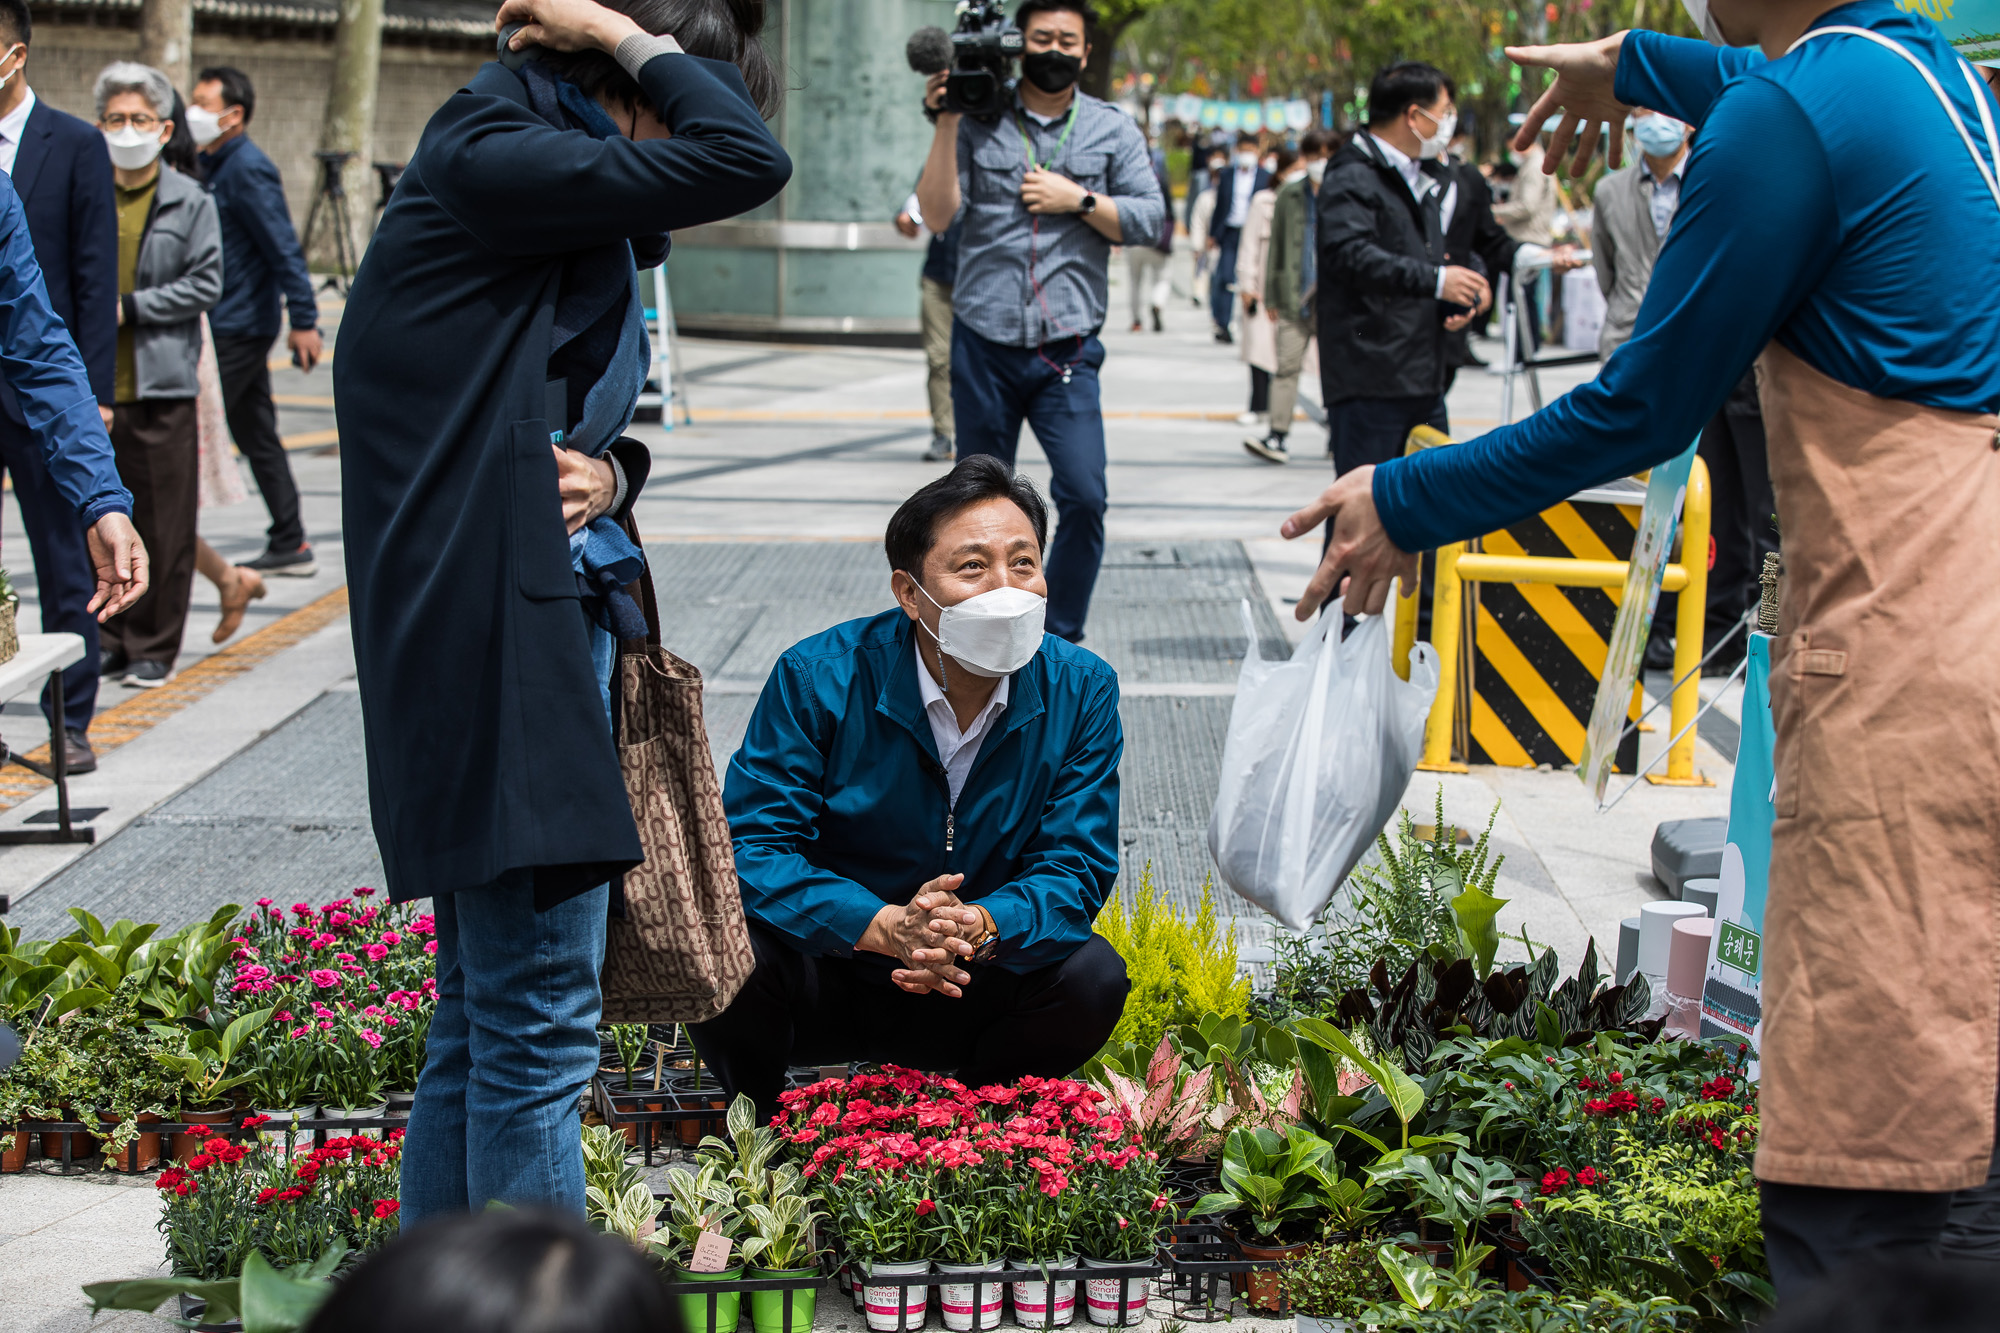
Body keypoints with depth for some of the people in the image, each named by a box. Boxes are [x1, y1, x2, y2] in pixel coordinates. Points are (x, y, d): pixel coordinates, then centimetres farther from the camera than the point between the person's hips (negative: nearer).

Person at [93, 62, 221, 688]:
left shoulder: (191, 202, 1)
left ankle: (154, 648, 10)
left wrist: (130, 308, -11)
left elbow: (205, 284, -3)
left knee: (163, 524, 1)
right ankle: (111, 639, 18)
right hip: (91, 385, 2)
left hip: (161, 384, -2)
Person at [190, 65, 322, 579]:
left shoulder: (248, 171, -14)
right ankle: (290, 546, 15)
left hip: (238, 329, -10)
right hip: (230, 325, 10)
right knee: (257, 436, 11)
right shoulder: (212, 166, 15)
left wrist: (304, 320, -20)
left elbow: (285, 249, -18)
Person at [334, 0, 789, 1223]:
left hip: (552, 627, 10)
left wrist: (607, 473, -1)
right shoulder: (488, 159, -12)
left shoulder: (576, 215, 18)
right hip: (491, 635, -10)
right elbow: (747, 159, -20)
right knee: (539, 1029, -8)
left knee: (485, 1020, 14)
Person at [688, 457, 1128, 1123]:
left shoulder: (1081, 689, -8)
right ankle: (763, 1131, 1)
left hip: (960, 994, 2)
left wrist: (980, 926, -34)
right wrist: (887, 925, -37)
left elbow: (1077, 868, -11)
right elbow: (751, 849, -20)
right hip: (824, 977, -2)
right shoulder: (818, 676, -16)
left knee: (1093, 978, -24)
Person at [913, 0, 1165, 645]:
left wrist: (1078, 201, -8)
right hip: (983, 344, 0)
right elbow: (936, 215, -6)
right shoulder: (978, 121, 4)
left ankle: (1060, 641, 4)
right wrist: (946, 124, -12)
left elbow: (1149, 220, 2)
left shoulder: (1113, 128, 8)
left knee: (1084, 497, -12)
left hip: (1067, 351, 0)